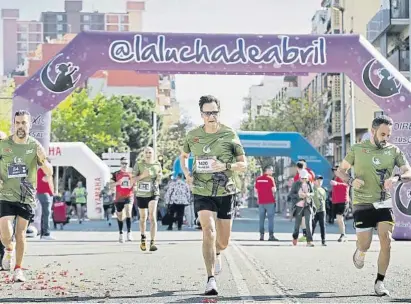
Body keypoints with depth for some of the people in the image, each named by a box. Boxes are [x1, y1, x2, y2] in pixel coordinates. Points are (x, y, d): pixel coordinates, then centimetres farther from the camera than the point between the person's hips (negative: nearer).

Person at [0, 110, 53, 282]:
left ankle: (18, 269, 18)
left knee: (20, 233, 3)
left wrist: (43, 159, -24)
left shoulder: (35, 146, -3)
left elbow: (49, 173, -4)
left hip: (27, 197, 0)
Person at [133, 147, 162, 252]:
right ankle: (143, 238, 37)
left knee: (152, 217, -15)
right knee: (143, 218, 14)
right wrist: (143, 175, -20)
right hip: (141, 194, 1)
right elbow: (133, 179, -5)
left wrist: (158, 179, -7)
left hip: (153, 194, -1)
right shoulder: (139, 164, -3)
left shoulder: (157, 165, 3)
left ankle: (152, 242, -19)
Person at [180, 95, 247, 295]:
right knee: (208, 231, -20)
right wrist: (186, 173, 0)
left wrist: (225, 166, -21)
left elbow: (243, 164, -1)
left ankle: (216, 253, 47)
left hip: (225, 193, 1)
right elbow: (183, 156, 19)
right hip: (202, 193, -1)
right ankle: (211, 279, -14)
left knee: (223, 241, 9)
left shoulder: (229, 135, -5)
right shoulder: (193, 136, 0)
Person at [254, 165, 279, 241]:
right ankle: (271, 235, -8)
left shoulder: (258, 179, 7)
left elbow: (256, 190, 10)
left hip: (261, 201, 5)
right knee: (271, 218, -3)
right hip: (270, 201, -5)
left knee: (261, 219, 8)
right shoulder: (270, 178, -8)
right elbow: (274, 190, -10)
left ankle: (261, 236, 7)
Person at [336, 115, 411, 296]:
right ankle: (360, 251, 39)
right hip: (363, 204, -1)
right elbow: (340, 170, 7)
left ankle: (379, 282, 3)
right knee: (365, 245, -1)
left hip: (384, 203, 1)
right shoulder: (357, 149, -2)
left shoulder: (394, 151, 2)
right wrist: (351, 181, -14)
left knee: (386, 242, -10)